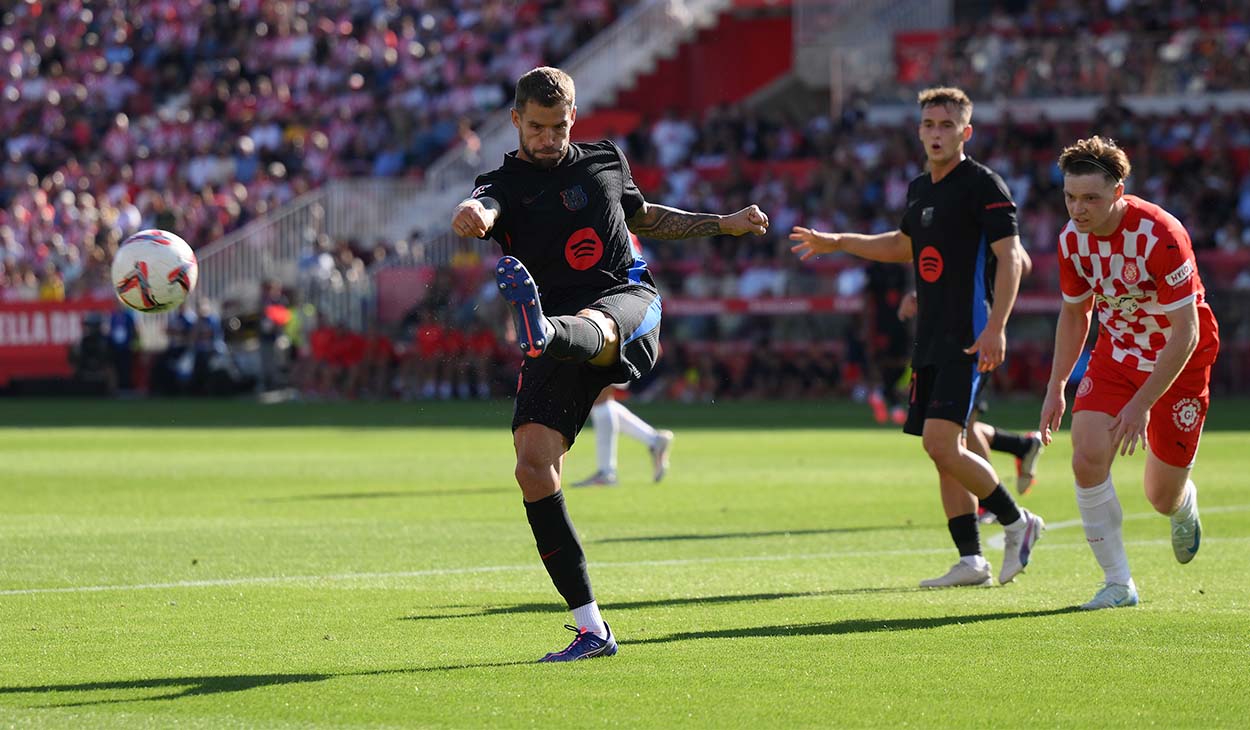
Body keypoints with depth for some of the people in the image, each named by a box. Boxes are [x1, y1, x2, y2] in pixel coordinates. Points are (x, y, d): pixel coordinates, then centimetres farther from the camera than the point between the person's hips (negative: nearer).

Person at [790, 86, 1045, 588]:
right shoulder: (919, 190, 15)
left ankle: (1016, 522, -3)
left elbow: (1010, 256, -15)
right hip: (930, 339, 8)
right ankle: (971, 559, 10)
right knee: (944, 451, 6)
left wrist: (995, 328, -23)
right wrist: (836, 243, 33)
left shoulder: (984, 185, -9)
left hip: (968, 338, -8)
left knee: (941, 444, -17)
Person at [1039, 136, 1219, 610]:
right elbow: (1074, 313, 8)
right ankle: (1118, 583, -7)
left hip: (1178, 361, -4)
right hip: (1117, 352, 4)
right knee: (1088, 458, -19)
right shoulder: (1073, 239, -11)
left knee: (1163, 498, 2)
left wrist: (1142, 403, -29)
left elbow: (1186, 333, -27)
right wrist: (1057, 387, 4)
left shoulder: (1160, 237, -29)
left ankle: (1184, 505, 43)